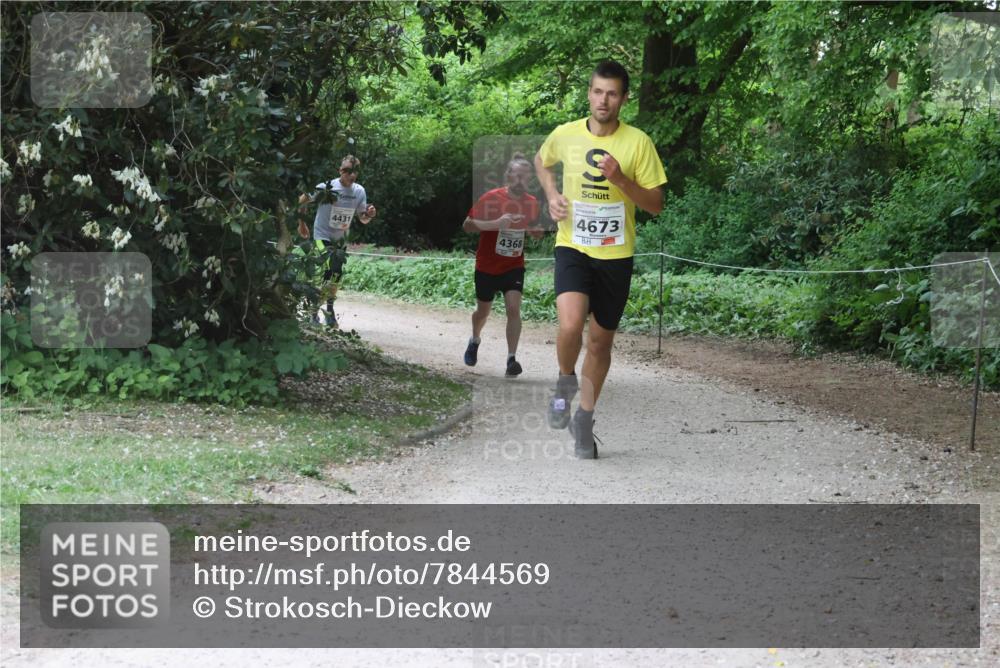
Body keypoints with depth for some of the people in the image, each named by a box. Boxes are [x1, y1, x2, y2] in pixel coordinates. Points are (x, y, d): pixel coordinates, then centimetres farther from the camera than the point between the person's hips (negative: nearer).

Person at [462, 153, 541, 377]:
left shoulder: (532, 203, -3)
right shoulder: (492, 198, -16)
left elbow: (534, 232, 14)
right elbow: (467, 225, -15)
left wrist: (536, 231, -11)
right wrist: (495, 224, -30)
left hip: (514, 266, 2)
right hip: (487, 266, -2)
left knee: (513, 308, -17)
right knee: (483, 311, 14)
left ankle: (511, 359, -16)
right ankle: (474, 341, 46)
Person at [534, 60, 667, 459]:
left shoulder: (637, 143, -6)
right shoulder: (565, 135, -2)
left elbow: (655, 204, -4)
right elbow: (541, 161, 22)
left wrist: (620, 179, -19)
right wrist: (552, 195, 3)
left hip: (616, 254, 1)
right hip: (572, 247, -1)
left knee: (600, 340, 9)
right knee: (570, 325, -24)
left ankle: (584, 420, 27)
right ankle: (565, 381, 8)